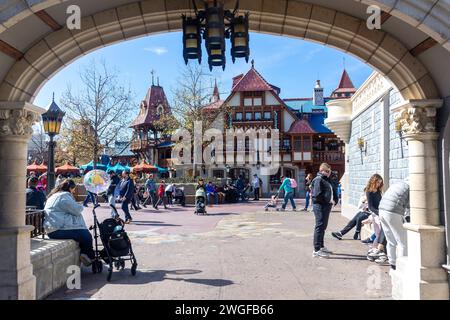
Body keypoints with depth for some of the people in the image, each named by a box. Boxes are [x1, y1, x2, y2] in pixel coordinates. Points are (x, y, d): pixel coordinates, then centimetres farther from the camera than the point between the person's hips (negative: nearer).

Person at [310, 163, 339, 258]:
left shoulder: (327, 180, 19)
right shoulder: (318, 180, -11)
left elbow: (333, 191, 20)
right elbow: (318, 194, -20)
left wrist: (335, 200, 4)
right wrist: (328, 201, -15)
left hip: (327, 205, 10)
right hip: (320, 205, -10)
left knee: (323, 227, 17)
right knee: (320, 226, -10)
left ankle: (321, 246, 29)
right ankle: (317, 250, -7)